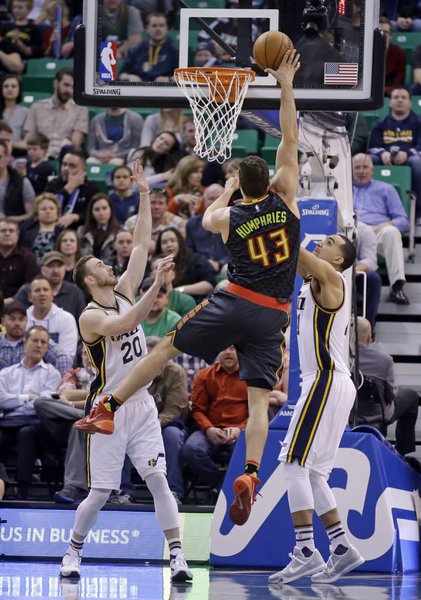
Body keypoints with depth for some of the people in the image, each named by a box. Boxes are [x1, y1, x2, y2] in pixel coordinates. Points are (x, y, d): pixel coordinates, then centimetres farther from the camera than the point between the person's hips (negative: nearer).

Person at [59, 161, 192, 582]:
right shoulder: (90, 317, -12)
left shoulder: (124, 292, 8)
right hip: (110, 409, -5)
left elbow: (141, 243, 9)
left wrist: (144, 195, 4)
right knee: (100, 493, 1)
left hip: (141, 406, 5)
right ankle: (73, 551, 20)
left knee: (158, 479, -6)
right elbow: (127, 324, -31)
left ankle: (176, 555, -9)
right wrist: (157, 285, -36)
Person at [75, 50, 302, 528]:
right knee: (258, 400, -4)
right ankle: (249, 474, -23)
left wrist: (227, 190, 40)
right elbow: (289, 140, 5)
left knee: (166, 348, 12)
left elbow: (206, 218, 28)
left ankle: (108, 410, 9)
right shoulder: (284, 199, 0)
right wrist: (286, 88, 4)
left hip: (235, 302, -1)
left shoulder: (228, 217, 2)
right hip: (274, 315, 1)